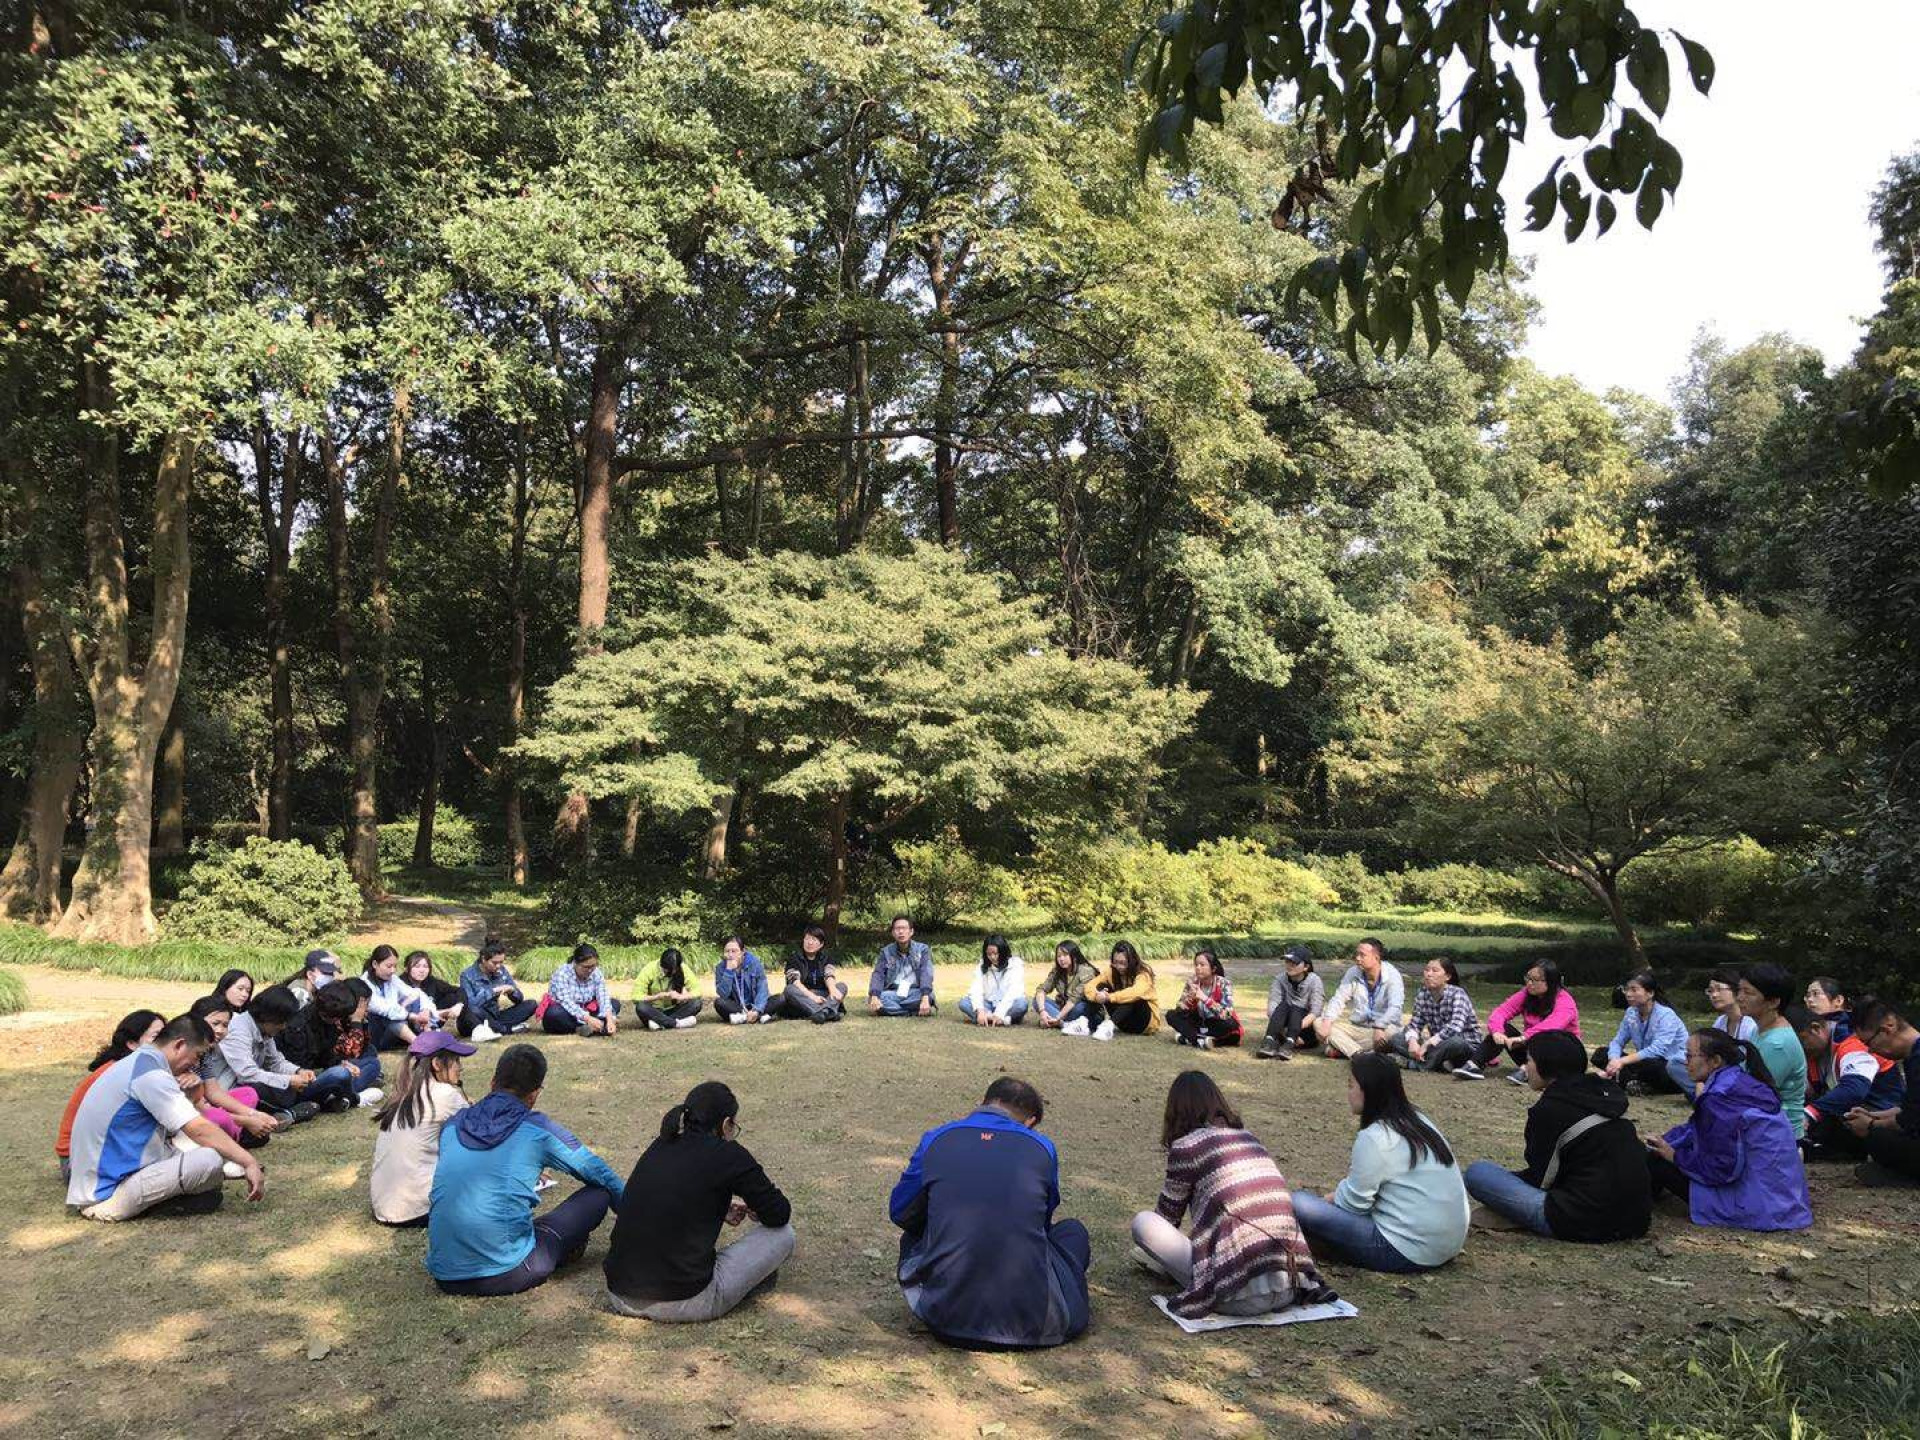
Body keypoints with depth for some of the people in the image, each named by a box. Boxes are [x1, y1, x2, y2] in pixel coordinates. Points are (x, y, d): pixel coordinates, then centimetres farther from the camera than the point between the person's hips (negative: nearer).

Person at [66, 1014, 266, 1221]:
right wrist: (250, 1162, -18)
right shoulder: (151, 1074, -18)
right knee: (210, 1158, -25)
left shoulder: (136, 1062, 13)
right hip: (108, 1197, -10)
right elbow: (200, 1130, -21)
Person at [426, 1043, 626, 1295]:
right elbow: (600, 1173, 13)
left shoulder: (453, 1126, 9)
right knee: (598, 1193, 6)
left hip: (445, 1277, 5)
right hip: (505, 1276, -5)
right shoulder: (537, 1129, -1)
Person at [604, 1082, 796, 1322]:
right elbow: (780, 1215, 2)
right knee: (783, 1234, 7)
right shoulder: (727, 1154, -6)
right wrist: (756, 1209, 24)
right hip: (684, 1303, -6)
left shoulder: (660, 1146, 11)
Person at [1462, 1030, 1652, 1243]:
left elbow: (1543, 1179, -4)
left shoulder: (1549, 1109, -11)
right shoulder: (1606, 1092, 12)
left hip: (1586, 1223, -8)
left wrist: (1509, 1177, 17)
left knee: (1477, 1172, -3)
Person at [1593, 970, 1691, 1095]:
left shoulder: (1666, 1015, -17)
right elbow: (1617, 1041, 1)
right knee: (1601, 1054, -6)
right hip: (1646, 1062, 7)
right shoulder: (1631, 1013, 4)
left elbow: (1657, 1050, -30)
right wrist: (1614, 1061, -22)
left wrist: (1622, 1061, -36)